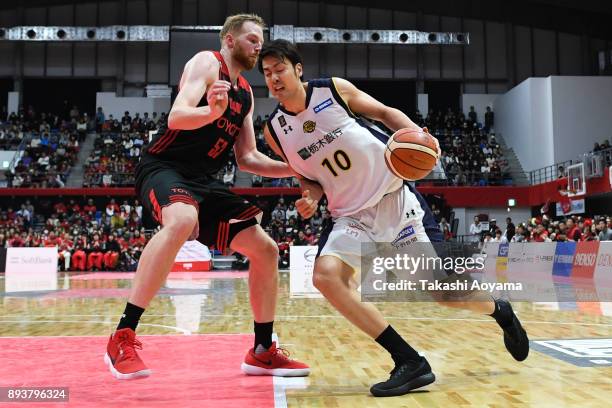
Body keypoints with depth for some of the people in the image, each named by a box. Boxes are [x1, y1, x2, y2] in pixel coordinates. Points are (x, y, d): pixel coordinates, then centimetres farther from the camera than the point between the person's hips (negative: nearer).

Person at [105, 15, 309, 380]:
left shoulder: (246, 93, 18)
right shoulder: (206, 62, -4)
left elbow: (248, 159, 18)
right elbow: (176, 117, -21)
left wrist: (298, 168, 8)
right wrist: (213, 111, -41)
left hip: (204, 180, 8)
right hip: (165, 166, -8)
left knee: (266, 250, 3)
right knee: (182, 221, -41)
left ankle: (263, 352, 14)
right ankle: (123, 339, -32)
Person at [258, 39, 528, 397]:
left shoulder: (334, 89, -7)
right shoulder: (274, 130, -1)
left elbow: (385, 112, 4)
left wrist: (418, 133, -15)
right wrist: (311, 196, -10)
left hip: (394, 196, -3)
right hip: (351, 215, 3)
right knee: (326, 275, -23)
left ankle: (500, 312, 34)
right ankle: (411, 363, -14)